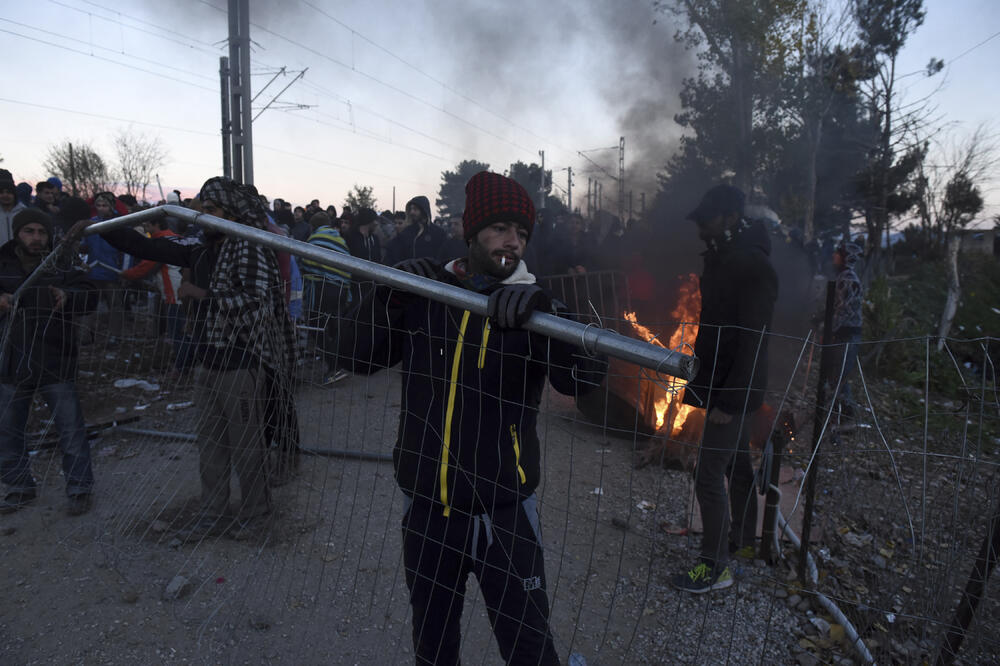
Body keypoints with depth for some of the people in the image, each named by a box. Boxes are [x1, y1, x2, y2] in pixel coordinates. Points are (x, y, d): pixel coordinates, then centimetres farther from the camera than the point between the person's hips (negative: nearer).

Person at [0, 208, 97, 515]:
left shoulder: (63, 264, 0)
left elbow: (90, 296, -5)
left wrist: (67, 296, -24)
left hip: (56, 363, -3)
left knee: (71, 431, 2)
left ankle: (79, 488, 15)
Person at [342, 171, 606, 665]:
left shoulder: (533, 308, -6)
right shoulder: (424, 293, 0)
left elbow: (584, 379, -21)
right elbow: (360, 359, 1)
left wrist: (542, 307, -36)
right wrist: (387, 297, -13)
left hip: (504, 512, -2)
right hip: (426, 507, 3)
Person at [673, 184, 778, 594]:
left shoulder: (753, 267, -20)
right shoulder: (722, 258, 11)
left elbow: (753, 340, -23)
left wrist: (728, 400, -24)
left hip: (734, 389, -10)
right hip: (720, 384, 10)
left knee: (709, 475, -5)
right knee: (737, 464, 21)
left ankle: (716, 566, 9)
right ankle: (743, 539, 38)